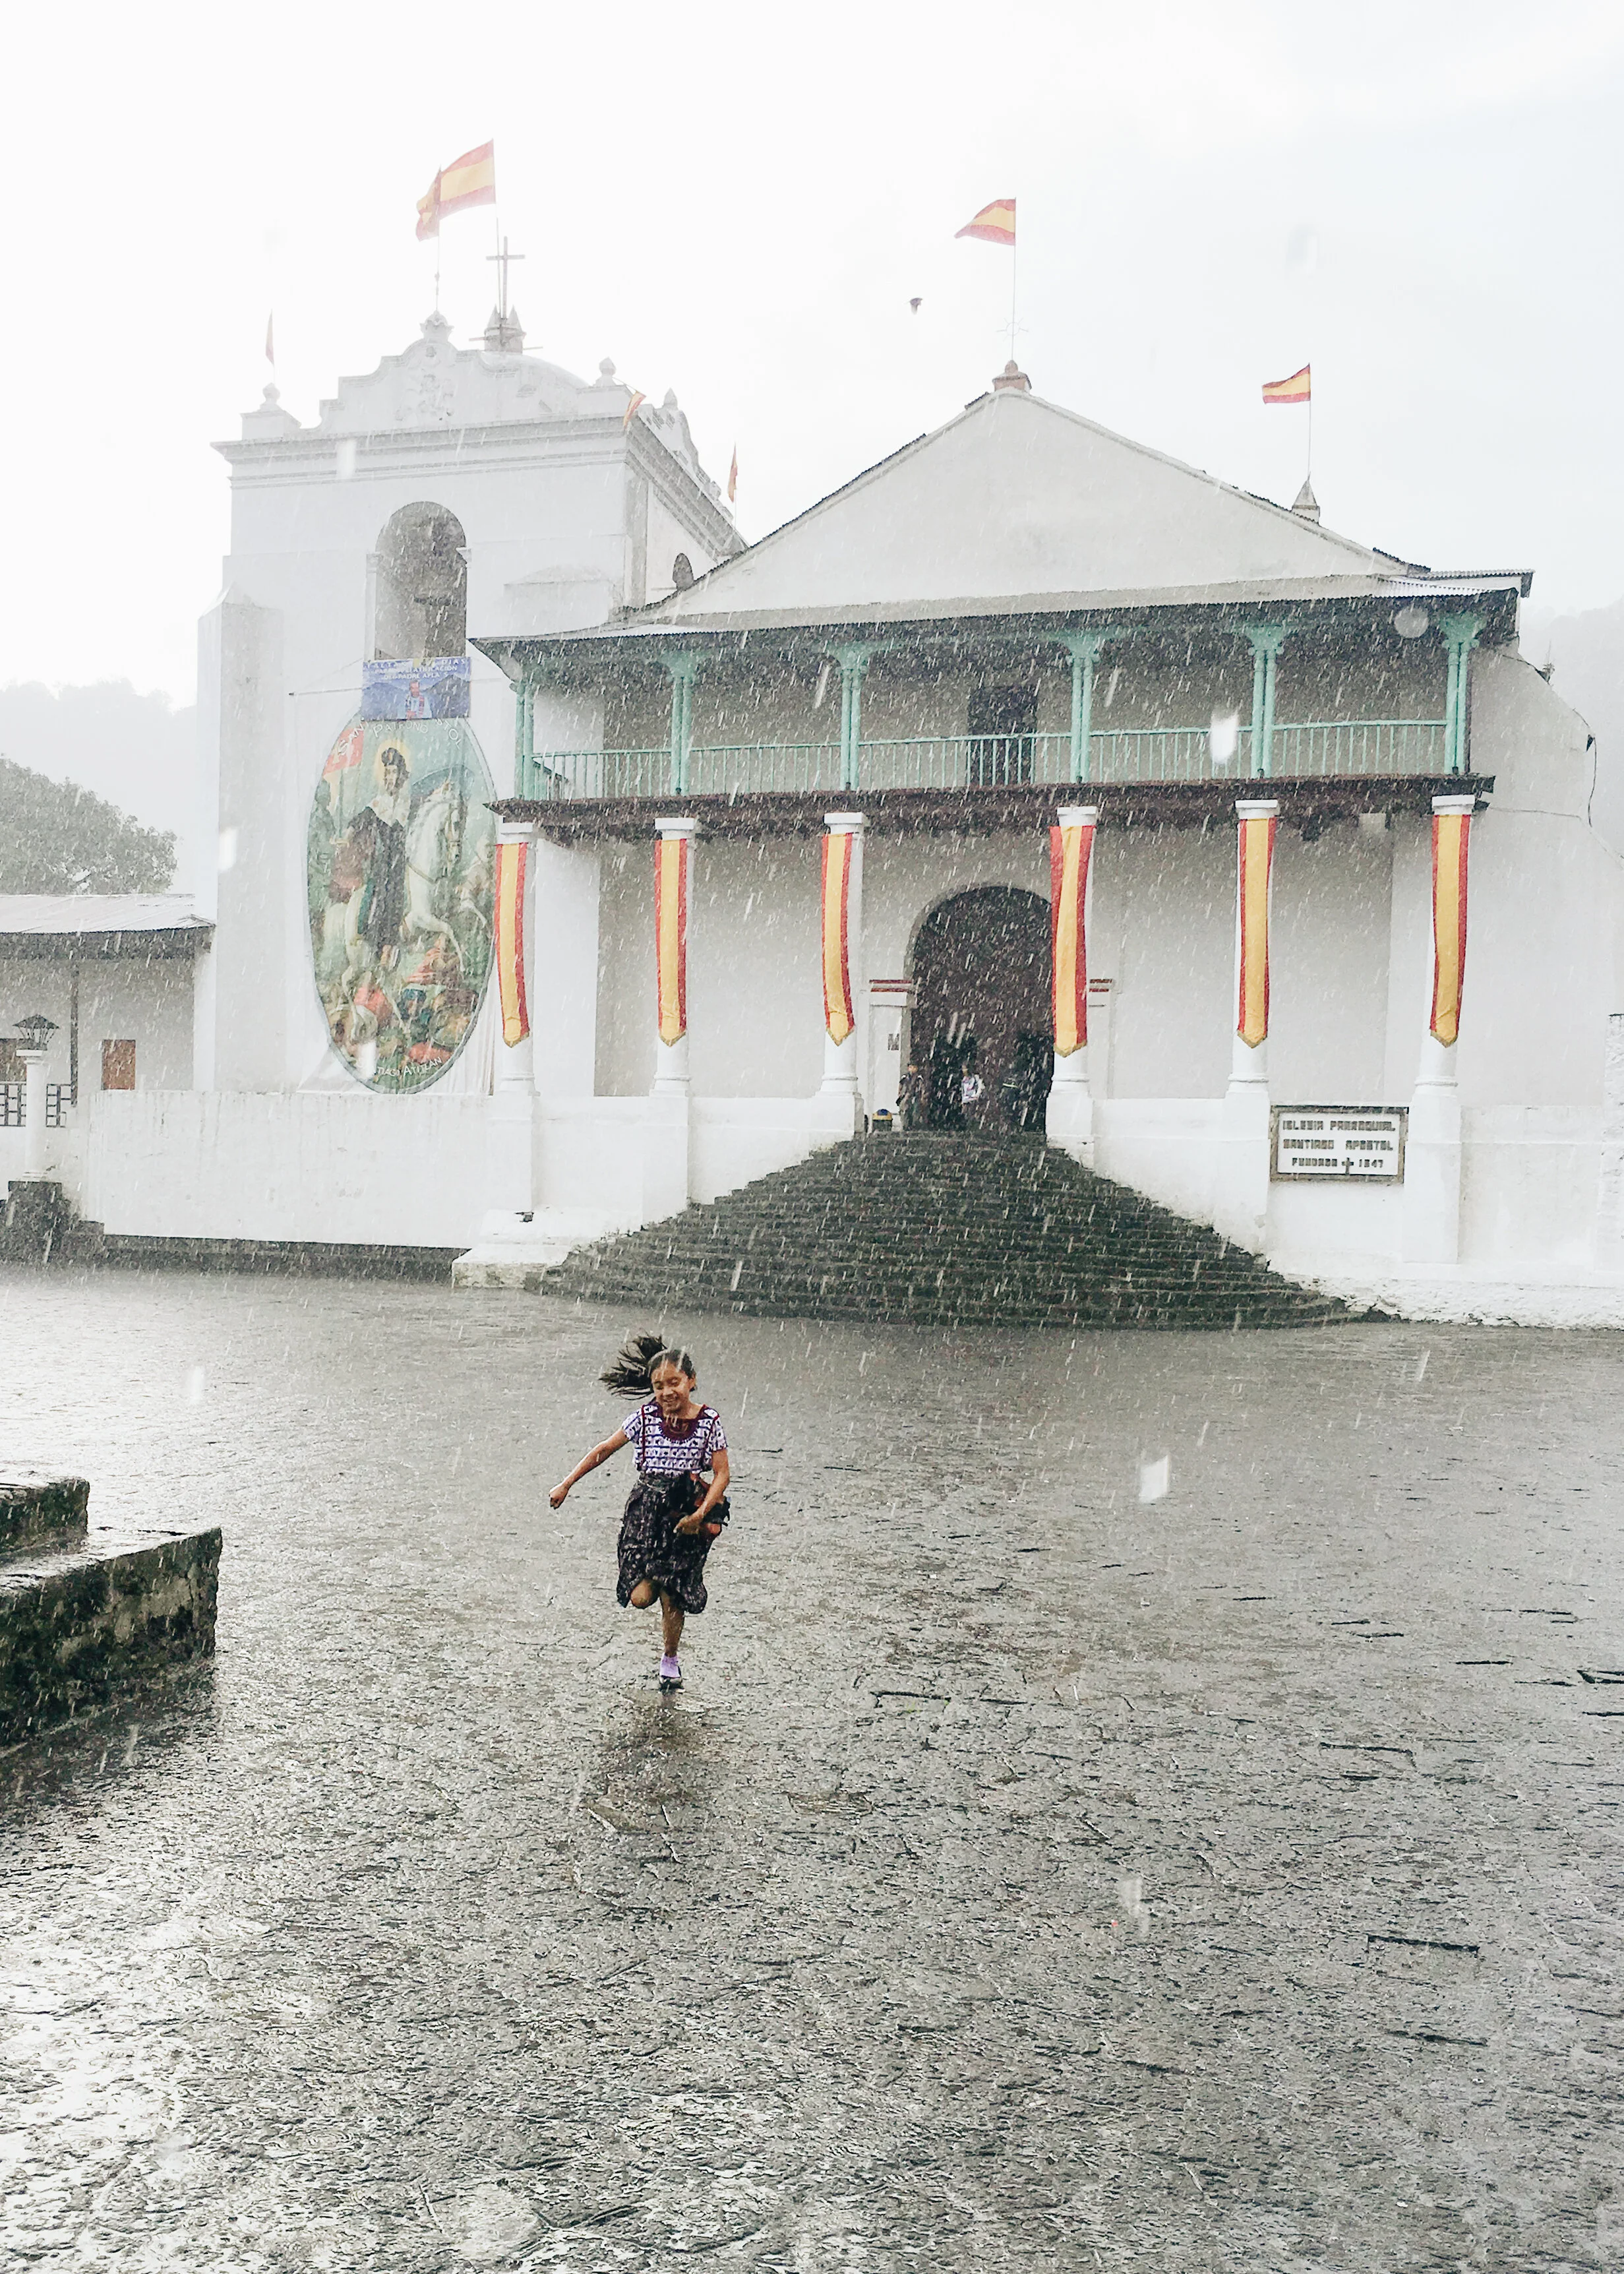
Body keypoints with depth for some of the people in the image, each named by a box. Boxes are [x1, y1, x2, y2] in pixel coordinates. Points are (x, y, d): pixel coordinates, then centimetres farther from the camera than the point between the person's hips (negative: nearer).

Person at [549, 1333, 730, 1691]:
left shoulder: (709, 1421, -8)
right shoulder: (645, 1417, -5)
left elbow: (721, 1474, -6)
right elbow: (604, 1451, 4)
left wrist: (699, 1515, -17)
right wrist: (566, 1484, 4)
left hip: (687, 1513, -1)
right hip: (647, 1507, 1)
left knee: (672, 1598, 2)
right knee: (640, 1596, -11)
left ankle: (669, 1660, 28)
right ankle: (649, 1579, 27)